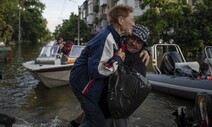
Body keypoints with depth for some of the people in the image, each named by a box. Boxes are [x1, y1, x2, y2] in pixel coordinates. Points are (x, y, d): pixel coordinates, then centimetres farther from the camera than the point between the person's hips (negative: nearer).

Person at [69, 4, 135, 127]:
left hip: (92, 83, 10)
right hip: (83, 83, -10)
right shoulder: (106, 39, -27)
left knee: (92, 115, 22)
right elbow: (97, 71, -32)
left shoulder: (115, 38, 4)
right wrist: (118, 60, -21)